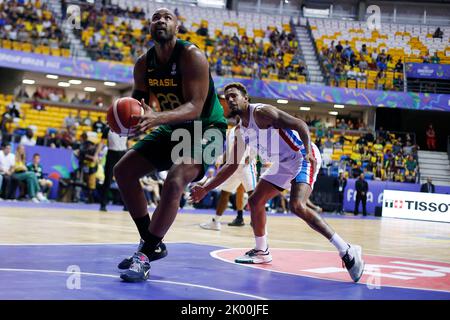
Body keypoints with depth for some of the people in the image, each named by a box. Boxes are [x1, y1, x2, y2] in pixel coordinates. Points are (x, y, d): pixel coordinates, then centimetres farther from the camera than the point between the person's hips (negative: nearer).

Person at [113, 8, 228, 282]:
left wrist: (157, 117, -47)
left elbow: (195, 107, -31)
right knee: (123, 171, 4)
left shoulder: (192, 56, -24)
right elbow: (138, 100, 4)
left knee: (175, 181, -30)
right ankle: (151, 243, 13)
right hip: (172, 129, 8)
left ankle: (145, 256, -22)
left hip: (205, 129, -8)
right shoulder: (144, 64, -3)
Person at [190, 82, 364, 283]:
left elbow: (299, 124, -23)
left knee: (297, 206, -28)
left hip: (303, 157, -9)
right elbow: (232, 165, 17)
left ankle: (346, 251, -28)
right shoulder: (241, 132, 10)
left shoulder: (261, 112, -16)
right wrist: (205, 189, 13)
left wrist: (308, 151, -39)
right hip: (283, 164, 9)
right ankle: (261, 252, 27)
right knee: (255, 201, 10)